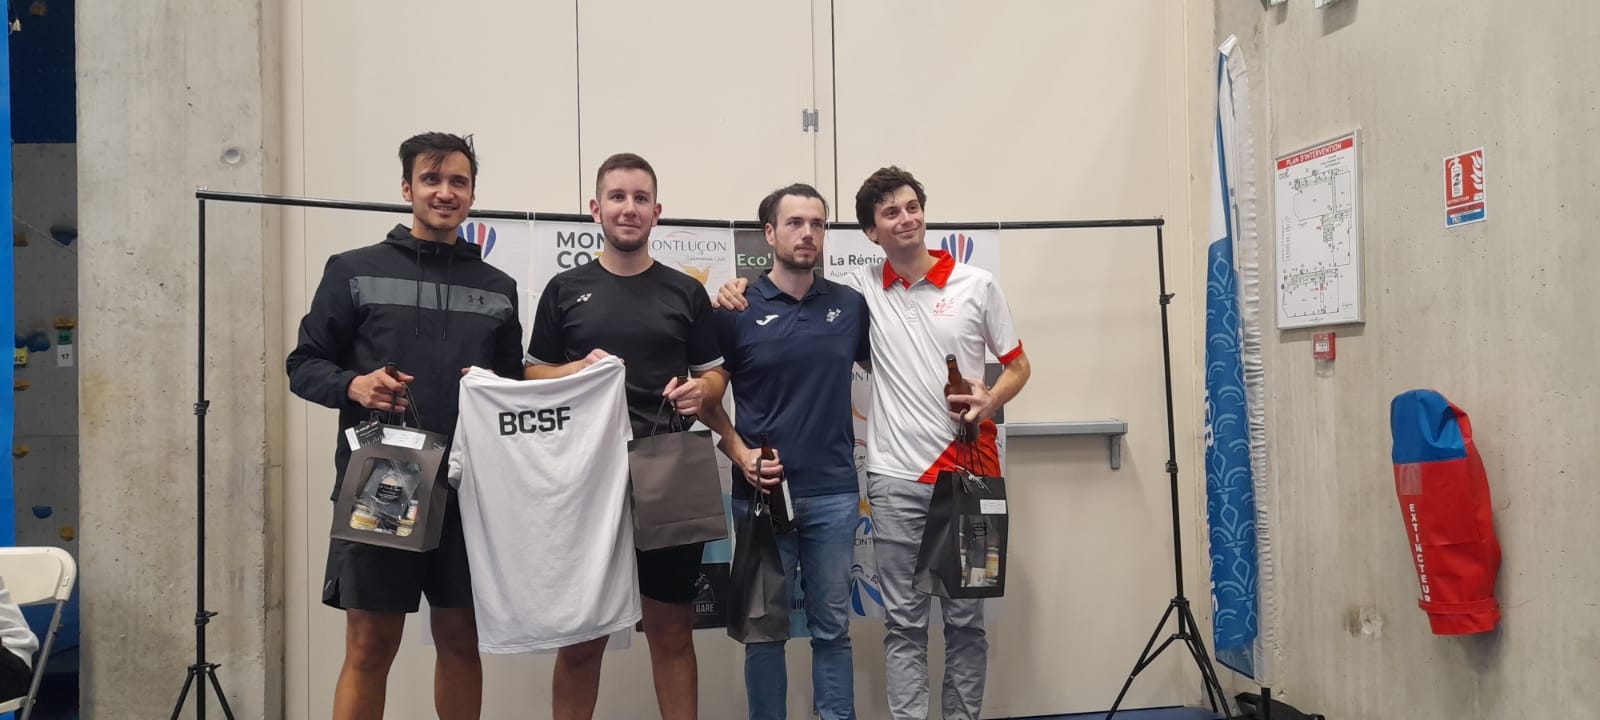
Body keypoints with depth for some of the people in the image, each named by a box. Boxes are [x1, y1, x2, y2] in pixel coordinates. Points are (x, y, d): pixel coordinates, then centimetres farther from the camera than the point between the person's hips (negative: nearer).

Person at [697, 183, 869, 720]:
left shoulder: (850, 305, 5)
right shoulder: (738, 309, -2)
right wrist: (739, 453, -10)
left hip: (834, 493, 2)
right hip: (762, 492, -2)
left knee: (832, 628, 10)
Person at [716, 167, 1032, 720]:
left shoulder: (976, 285, 4)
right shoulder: (860, 290, 4)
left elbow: (1018, 365, 10)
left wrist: (990, 401, -9)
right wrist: (741, 288, -8)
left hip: (968, 472, 0)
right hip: (896, 479, 0)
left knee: (966, 616, 9)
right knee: (904, 621, 5)